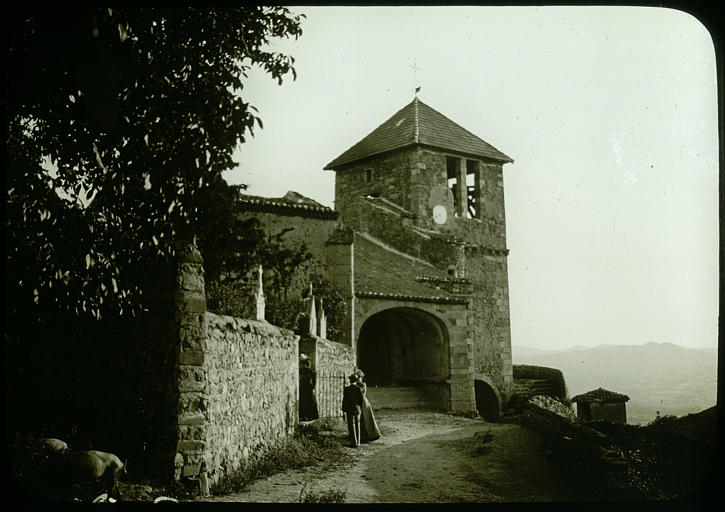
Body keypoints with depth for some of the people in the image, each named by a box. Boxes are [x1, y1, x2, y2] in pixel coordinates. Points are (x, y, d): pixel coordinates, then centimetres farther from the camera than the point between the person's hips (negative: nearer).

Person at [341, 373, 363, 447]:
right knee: (357, 426, 11)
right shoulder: (359, 388, -3)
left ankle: (354, 443, 0)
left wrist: (344, 411, -2)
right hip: (357, 409, 3)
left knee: (351, 426, 2)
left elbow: (344, 400, -9)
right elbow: (361, 400, 1)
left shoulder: (346, 389, -11)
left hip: (350, 410, -3)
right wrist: (361, 409, 14)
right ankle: (358, 442, 13)